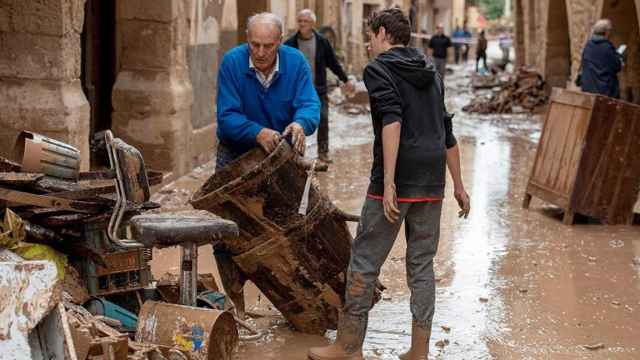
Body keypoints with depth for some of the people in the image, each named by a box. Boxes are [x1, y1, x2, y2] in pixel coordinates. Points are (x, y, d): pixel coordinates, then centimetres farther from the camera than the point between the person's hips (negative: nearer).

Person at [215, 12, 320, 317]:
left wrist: (300, 124, -48)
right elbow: (227, 116, -26)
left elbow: (309, 105, -24)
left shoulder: (296, 62, -14)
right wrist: (257, 133, -44)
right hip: (237, 152, -1)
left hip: (281, 154, 2)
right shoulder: (232, 62, -20)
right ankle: (236, 301, 5)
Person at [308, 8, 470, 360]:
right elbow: (447, 133, 20)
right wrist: (458, 185, 25)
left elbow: (392, 122, -19)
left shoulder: (378, 69, -3)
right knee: (422, 265, 10)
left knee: (364, 262, 4)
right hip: (432, 185, 7)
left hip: (397, 183, -6)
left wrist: (388, 182, -23)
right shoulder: (431, 72, 18)